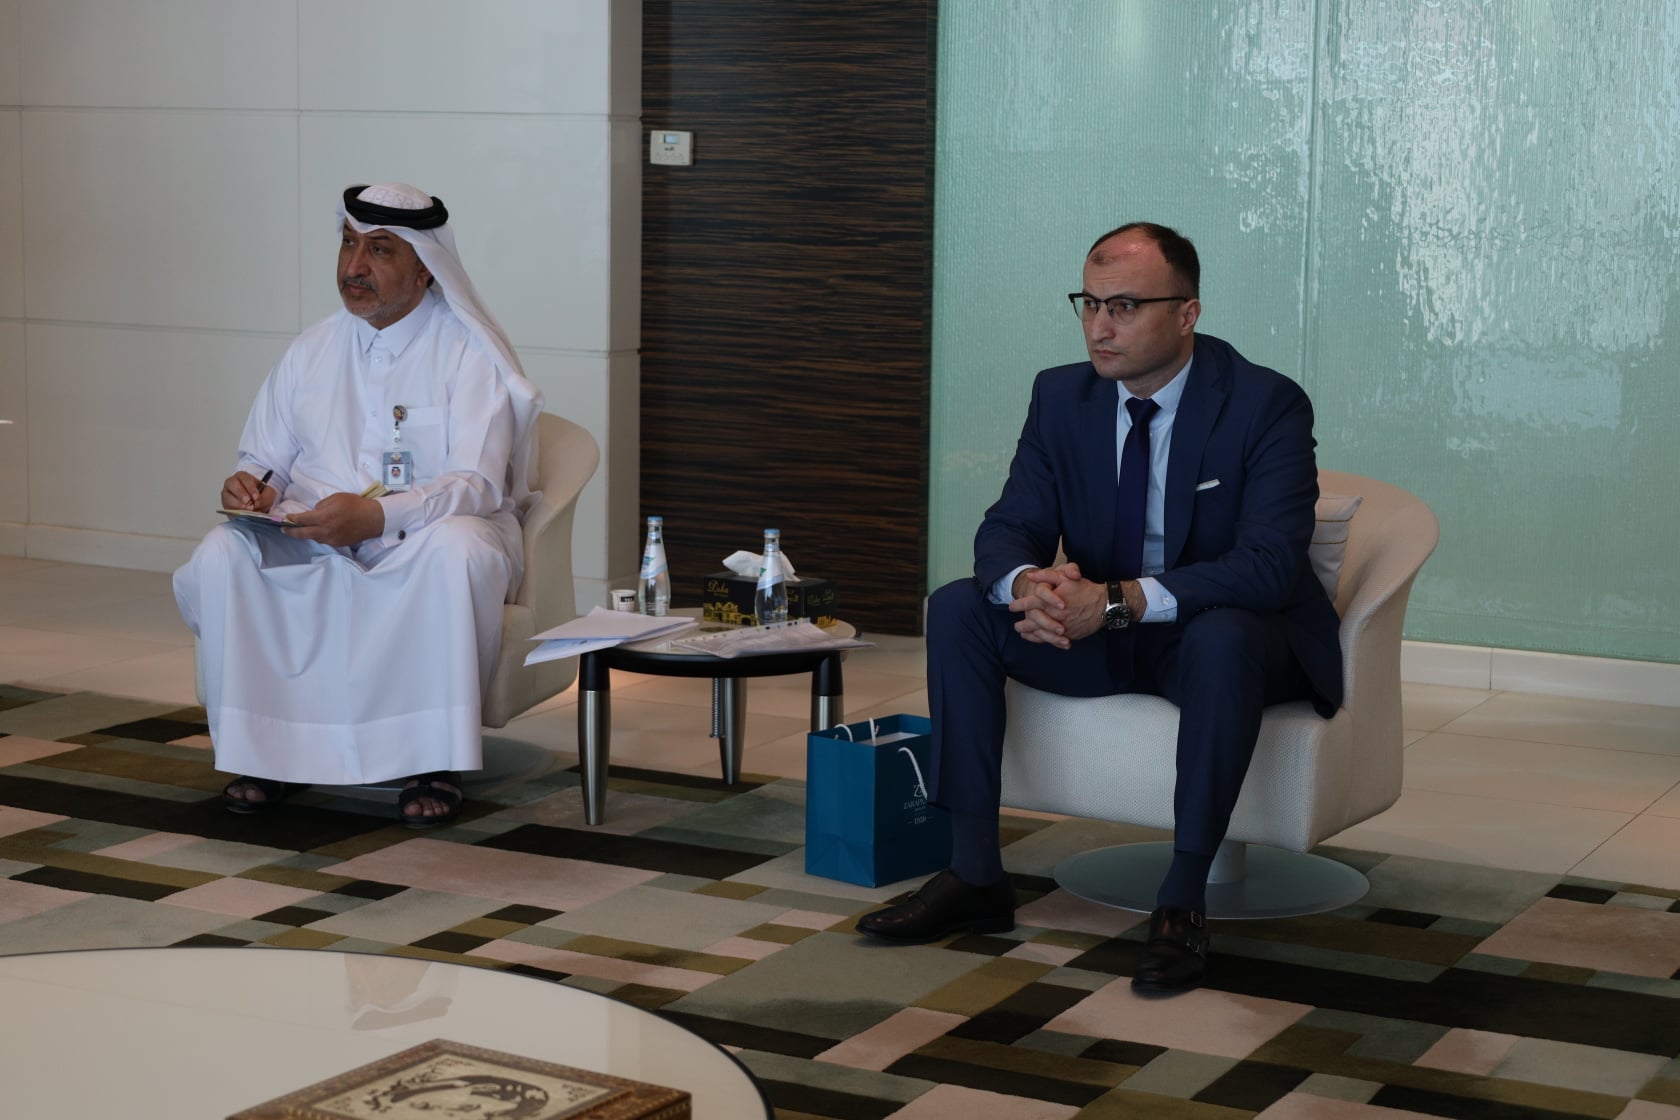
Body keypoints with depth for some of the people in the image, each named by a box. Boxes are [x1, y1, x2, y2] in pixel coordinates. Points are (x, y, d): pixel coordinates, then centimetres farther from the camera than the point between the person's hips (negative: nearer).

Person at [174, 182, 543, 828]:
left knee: (452, 550, -39)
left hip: (426, 537, -4)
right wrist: (253, 484, -11)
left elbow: (477, 486, -16)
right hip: (314, 539, 4)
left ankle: (433, 761, -27)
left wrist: (377, 515, -33)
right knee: (221, 556, -24)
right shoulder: (313, 350, 11)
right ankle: (265, 747, -14)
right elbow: (263, 457, 16)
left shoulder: (470, 355, -6)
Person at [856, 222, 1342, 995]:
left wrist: (1118, 601, -40)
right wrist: (1029, 582, -32)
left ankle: (1183, 903, -29)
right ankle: (974, 876, -12)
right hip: (1097, 633, 5)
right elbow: (1008, 528, -5)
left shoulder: (1267, 405, -18)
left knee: (1222, 638, -39)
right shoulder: (1062, 395, -2)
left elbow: (1269, 567, -28)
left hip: (1229, 634, -5)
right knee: (958, 608, -15)